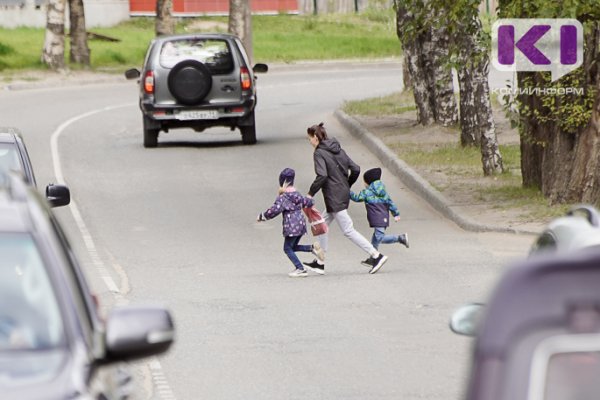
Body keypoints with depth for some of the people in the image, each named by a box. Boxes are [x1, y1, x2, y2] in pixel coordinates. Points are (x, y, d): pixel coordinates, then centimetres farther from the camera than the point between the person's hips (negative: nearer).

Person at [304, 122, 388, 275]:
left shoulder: (319, 153, -12)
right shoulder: (338, 150, 12)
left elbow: (322, 176, -24)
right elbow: (355, 169, 10)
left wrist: (310, 193, -14)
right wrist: (347, 186, 21)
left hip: (334, 198, -9)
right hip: (344, 195, 9)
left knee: (348, 230, -6)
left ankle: (376, 255, -10)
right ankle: (320, 263, 20)